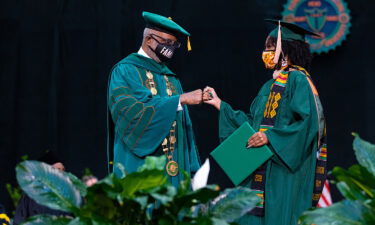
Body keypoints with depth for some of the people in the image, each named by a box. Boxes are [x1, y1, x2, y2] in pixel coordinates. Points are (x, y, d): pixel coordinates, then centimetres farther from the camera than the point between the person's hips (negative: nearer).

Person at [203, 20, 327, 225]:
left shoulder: (297, 80, -8)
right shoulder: (271, 86, 19)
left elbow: (309, 123, -18)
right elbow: (252, 123, 20)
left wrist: (270, 136, -20)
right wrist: (219, 104, 19)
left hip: (285, 171, -9)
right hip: (261, 173, 9)